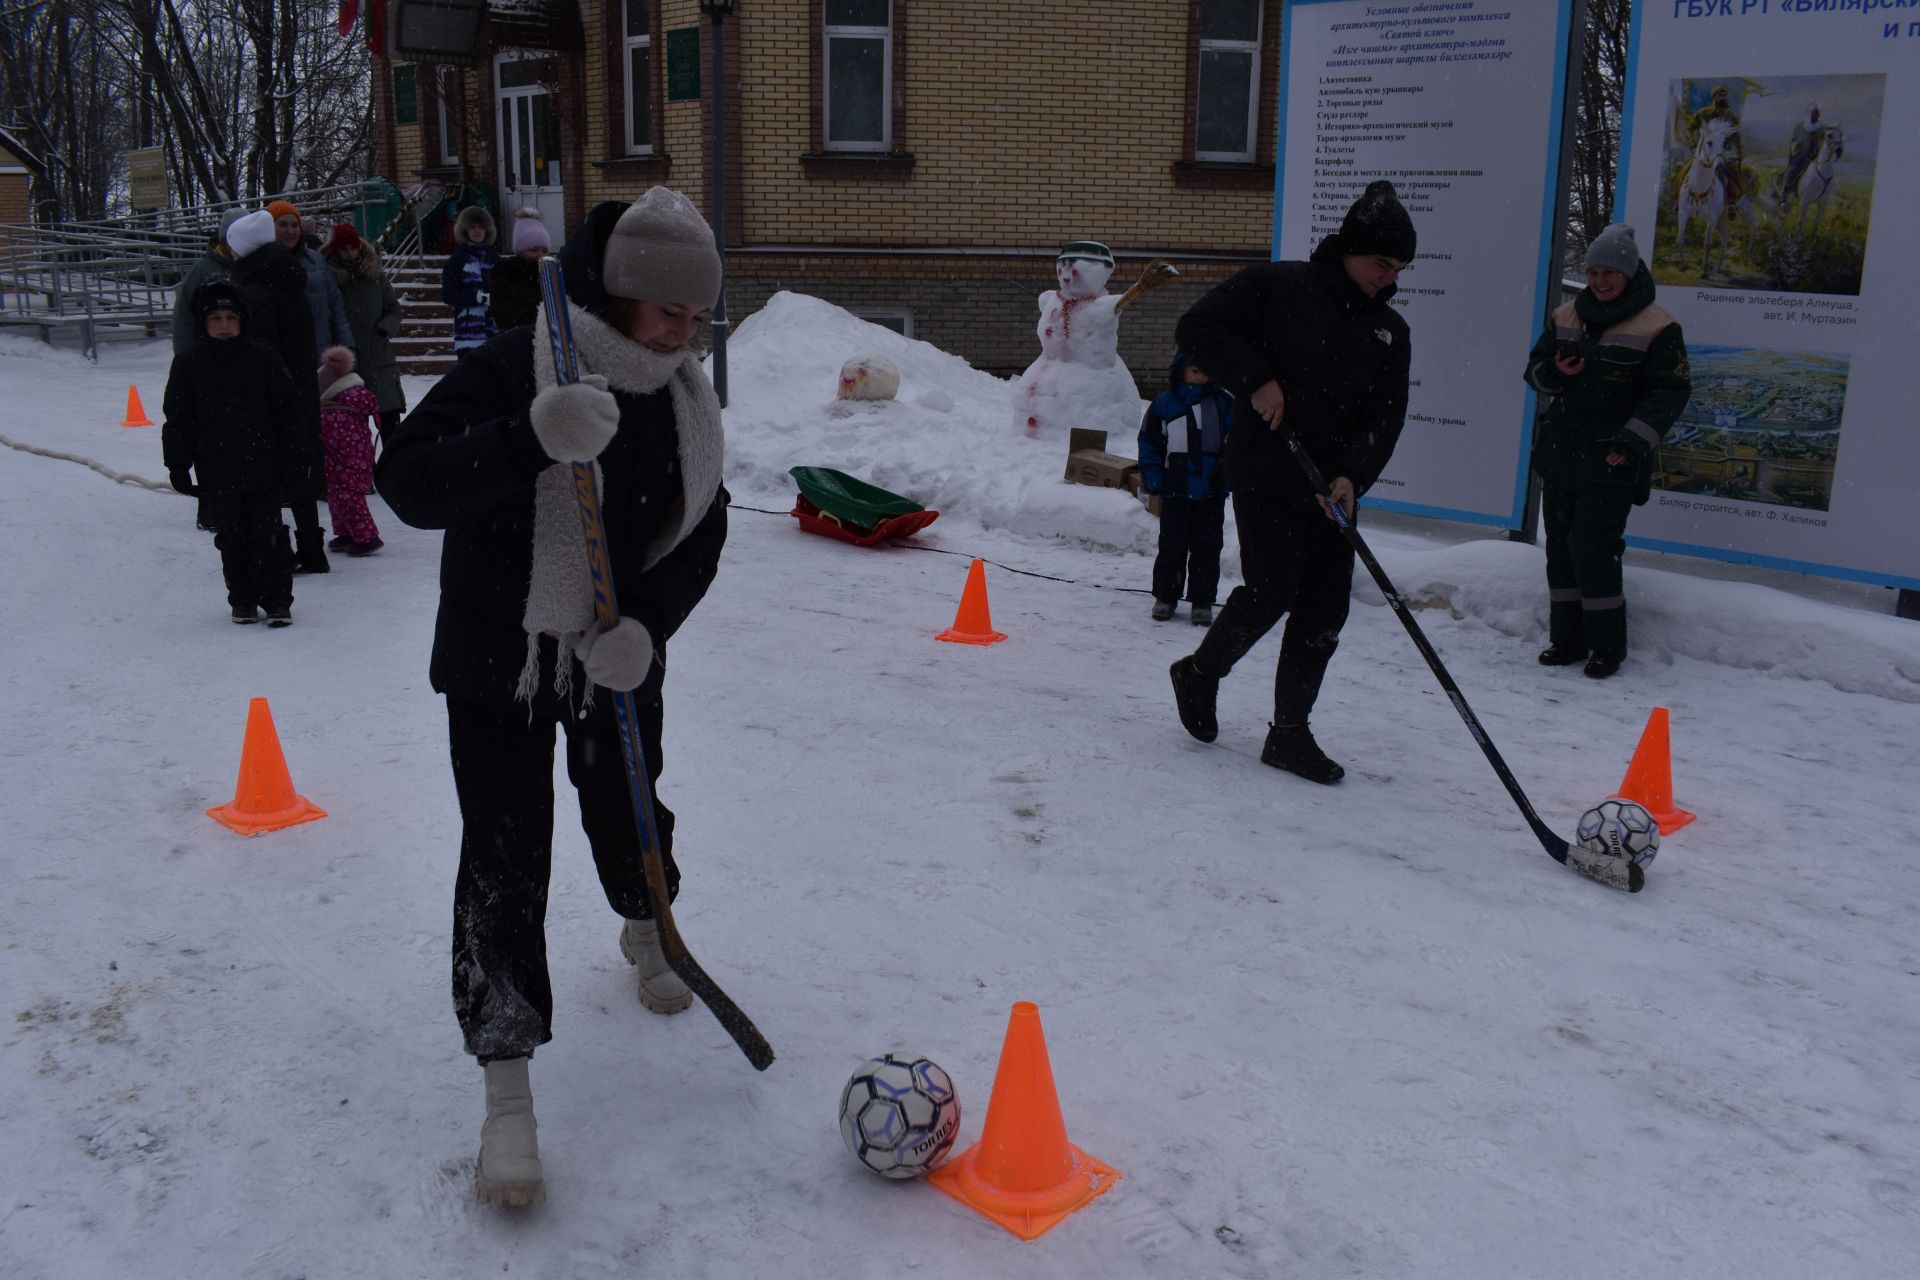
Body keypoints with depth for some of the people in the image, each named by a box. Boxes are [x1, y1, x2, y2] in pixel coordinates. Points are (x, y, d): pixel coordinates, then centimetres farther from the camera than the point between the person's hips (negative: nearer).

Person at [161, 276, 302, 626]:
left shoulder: (263, 358, 0)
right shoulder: (188, 364, 1)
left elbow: (287, 409, 5)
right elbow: (176, 418, 4)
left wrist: (289, 455, 2)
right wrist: (178, 465, 2)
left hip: (262, 467, -1)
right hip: (217, 472, 1)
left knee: (267, 535, 1)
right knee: (231, 539, 10)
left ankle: (277, 600, 8)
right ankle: (242, 600, 22)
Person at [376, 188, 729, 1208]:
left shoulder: (684, 398, -3)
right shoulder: (510, 373, -21)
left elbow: (698, 537, 0)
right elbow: (406, 482, -29)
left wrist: (646, 627, -19)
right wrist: (532, 438, -45)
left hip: (621, 659, 5)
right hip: (499, 662, -4)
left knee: (629, 811, 21)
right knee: (504, 859, -6)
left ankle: (645, 931, 55)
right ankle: (507, 1093, 2)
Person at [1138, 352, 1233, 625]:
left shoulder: (1223, 403, 2)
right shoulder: (1163, 404, 0)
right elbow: (1149, 444, 3)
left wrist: (1227, 474, -7)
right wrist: (1153, 482, -2)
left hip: (1212, 492, 1)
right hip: (1176, 491, 0)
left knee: (1207, 548, 5)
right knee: (1172, 546, 5)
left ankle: (1202, 601, 13)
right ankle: (1165, 597, 19)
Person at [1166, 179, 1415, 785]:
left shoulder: (1389, 331, 11)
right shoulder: (1277, 286, -4)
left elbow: (1386, 416, 5)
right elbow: (1197, 328, -8)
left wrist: (1353, 474, -13)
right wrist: (1255, 381, -17)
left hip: (1335, 487, 6)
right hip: (1266, 476, -6)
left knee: (1325, 609, 3)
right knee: (1271, 590, -11)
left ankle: (1289, 731, 14)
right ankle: (1200, 672, 18)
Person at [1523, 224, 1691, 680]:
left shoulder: (1657, 328, -5)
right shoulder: (1565, 318, 11)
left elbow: (1672, 391, -7)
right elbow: (1535, 368, 18)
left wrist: (1634, 440, -18)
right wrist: (1554, 372, -7)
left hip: (1611, 464, -6)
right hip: (1560, 454, 6)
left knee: (1593, 549, -11)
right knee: (1560, 547, 8)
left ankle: (1608, 643, 2)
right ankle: (1566, 638, 18)